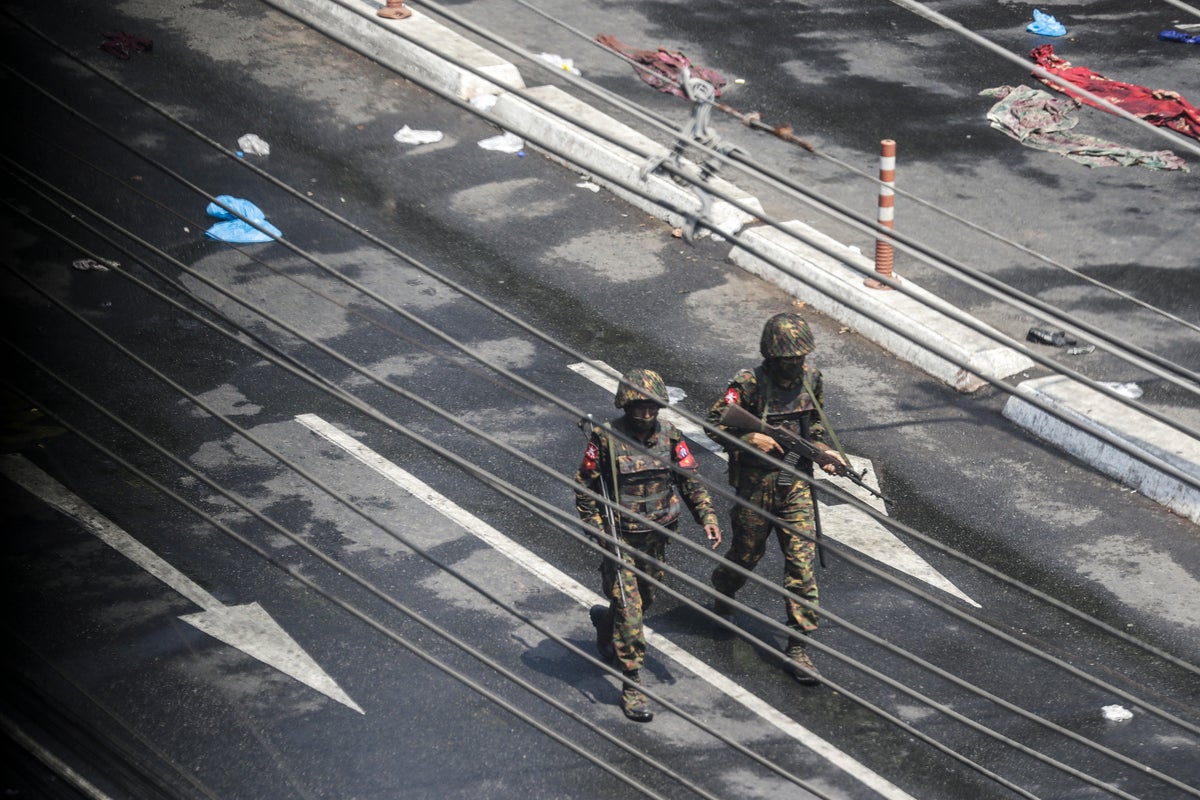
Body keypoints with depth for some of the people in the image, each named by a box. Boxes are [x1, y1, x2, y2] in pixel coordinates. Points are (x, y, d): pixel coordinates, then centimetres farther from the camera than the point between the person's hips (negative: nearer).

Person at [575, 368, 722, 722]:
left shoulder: (669, 435, -2)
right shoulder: (605, 438, -14)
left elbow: (690, 479, 2)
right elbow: (584, 489, -7)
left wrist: (707, 517, -10)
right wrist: (600, 531, -13)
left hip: (656, 536, 5)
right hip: (619, 538, -5)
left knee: (644, 600, 21)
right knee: (629, 608, -8)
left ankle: (605, 620, 54)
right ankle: (632, 686, -2)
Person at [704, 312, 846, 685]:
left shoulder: (810, 378, -2)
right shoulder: (749, 384, -18)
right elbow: (713, 423, -13)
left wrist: (821, 449, 0)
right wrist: (749, 439, -26)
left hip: (796, 485, 3)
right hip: (755, 485, -3)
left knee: (802, 563, -4)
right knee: (747, 554, 16)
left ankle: (797, 645, 1)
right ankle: (723, 588, 52)